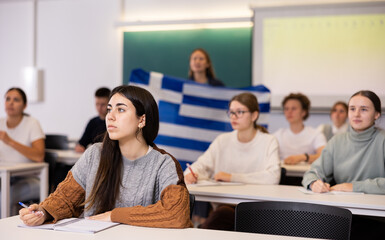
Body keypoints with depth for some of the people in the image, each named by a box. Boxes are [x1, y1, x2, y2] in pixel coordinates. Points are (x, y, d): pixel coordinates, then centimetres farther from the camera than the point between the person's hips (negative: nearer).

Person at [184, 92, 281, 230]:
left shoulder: (268, 142, 1)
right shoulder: (223, 140, 14)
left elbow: (273, 177, -15)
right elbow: (202, 165, 7)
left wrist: (232, 177, -14)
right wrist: (191, 174, -17)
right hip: (222, 202, 3)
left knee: (223, 213, -33)